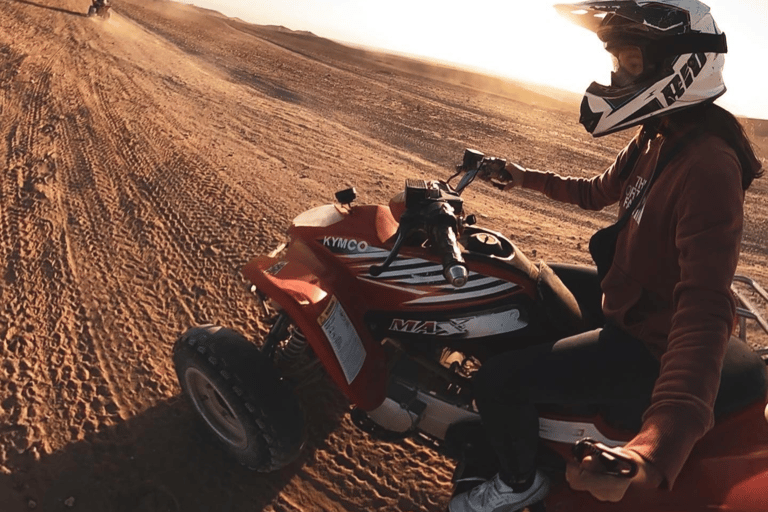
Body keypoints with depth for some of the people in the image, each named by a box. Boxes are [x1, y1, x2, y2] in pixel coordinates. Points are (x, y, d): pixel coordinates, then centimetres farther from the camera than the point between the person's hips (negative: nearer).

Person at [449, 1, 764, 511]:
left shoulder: (707, 166, -29)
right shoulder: (657, 137, 3)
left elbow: (705, 309, -41)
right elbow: (598, 191, 24)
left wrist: (659, 451, -54)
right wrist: (530, 178, 23)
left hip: (651, 347, -10)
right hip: (631, 307, 10)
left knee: (499, 379, -17)